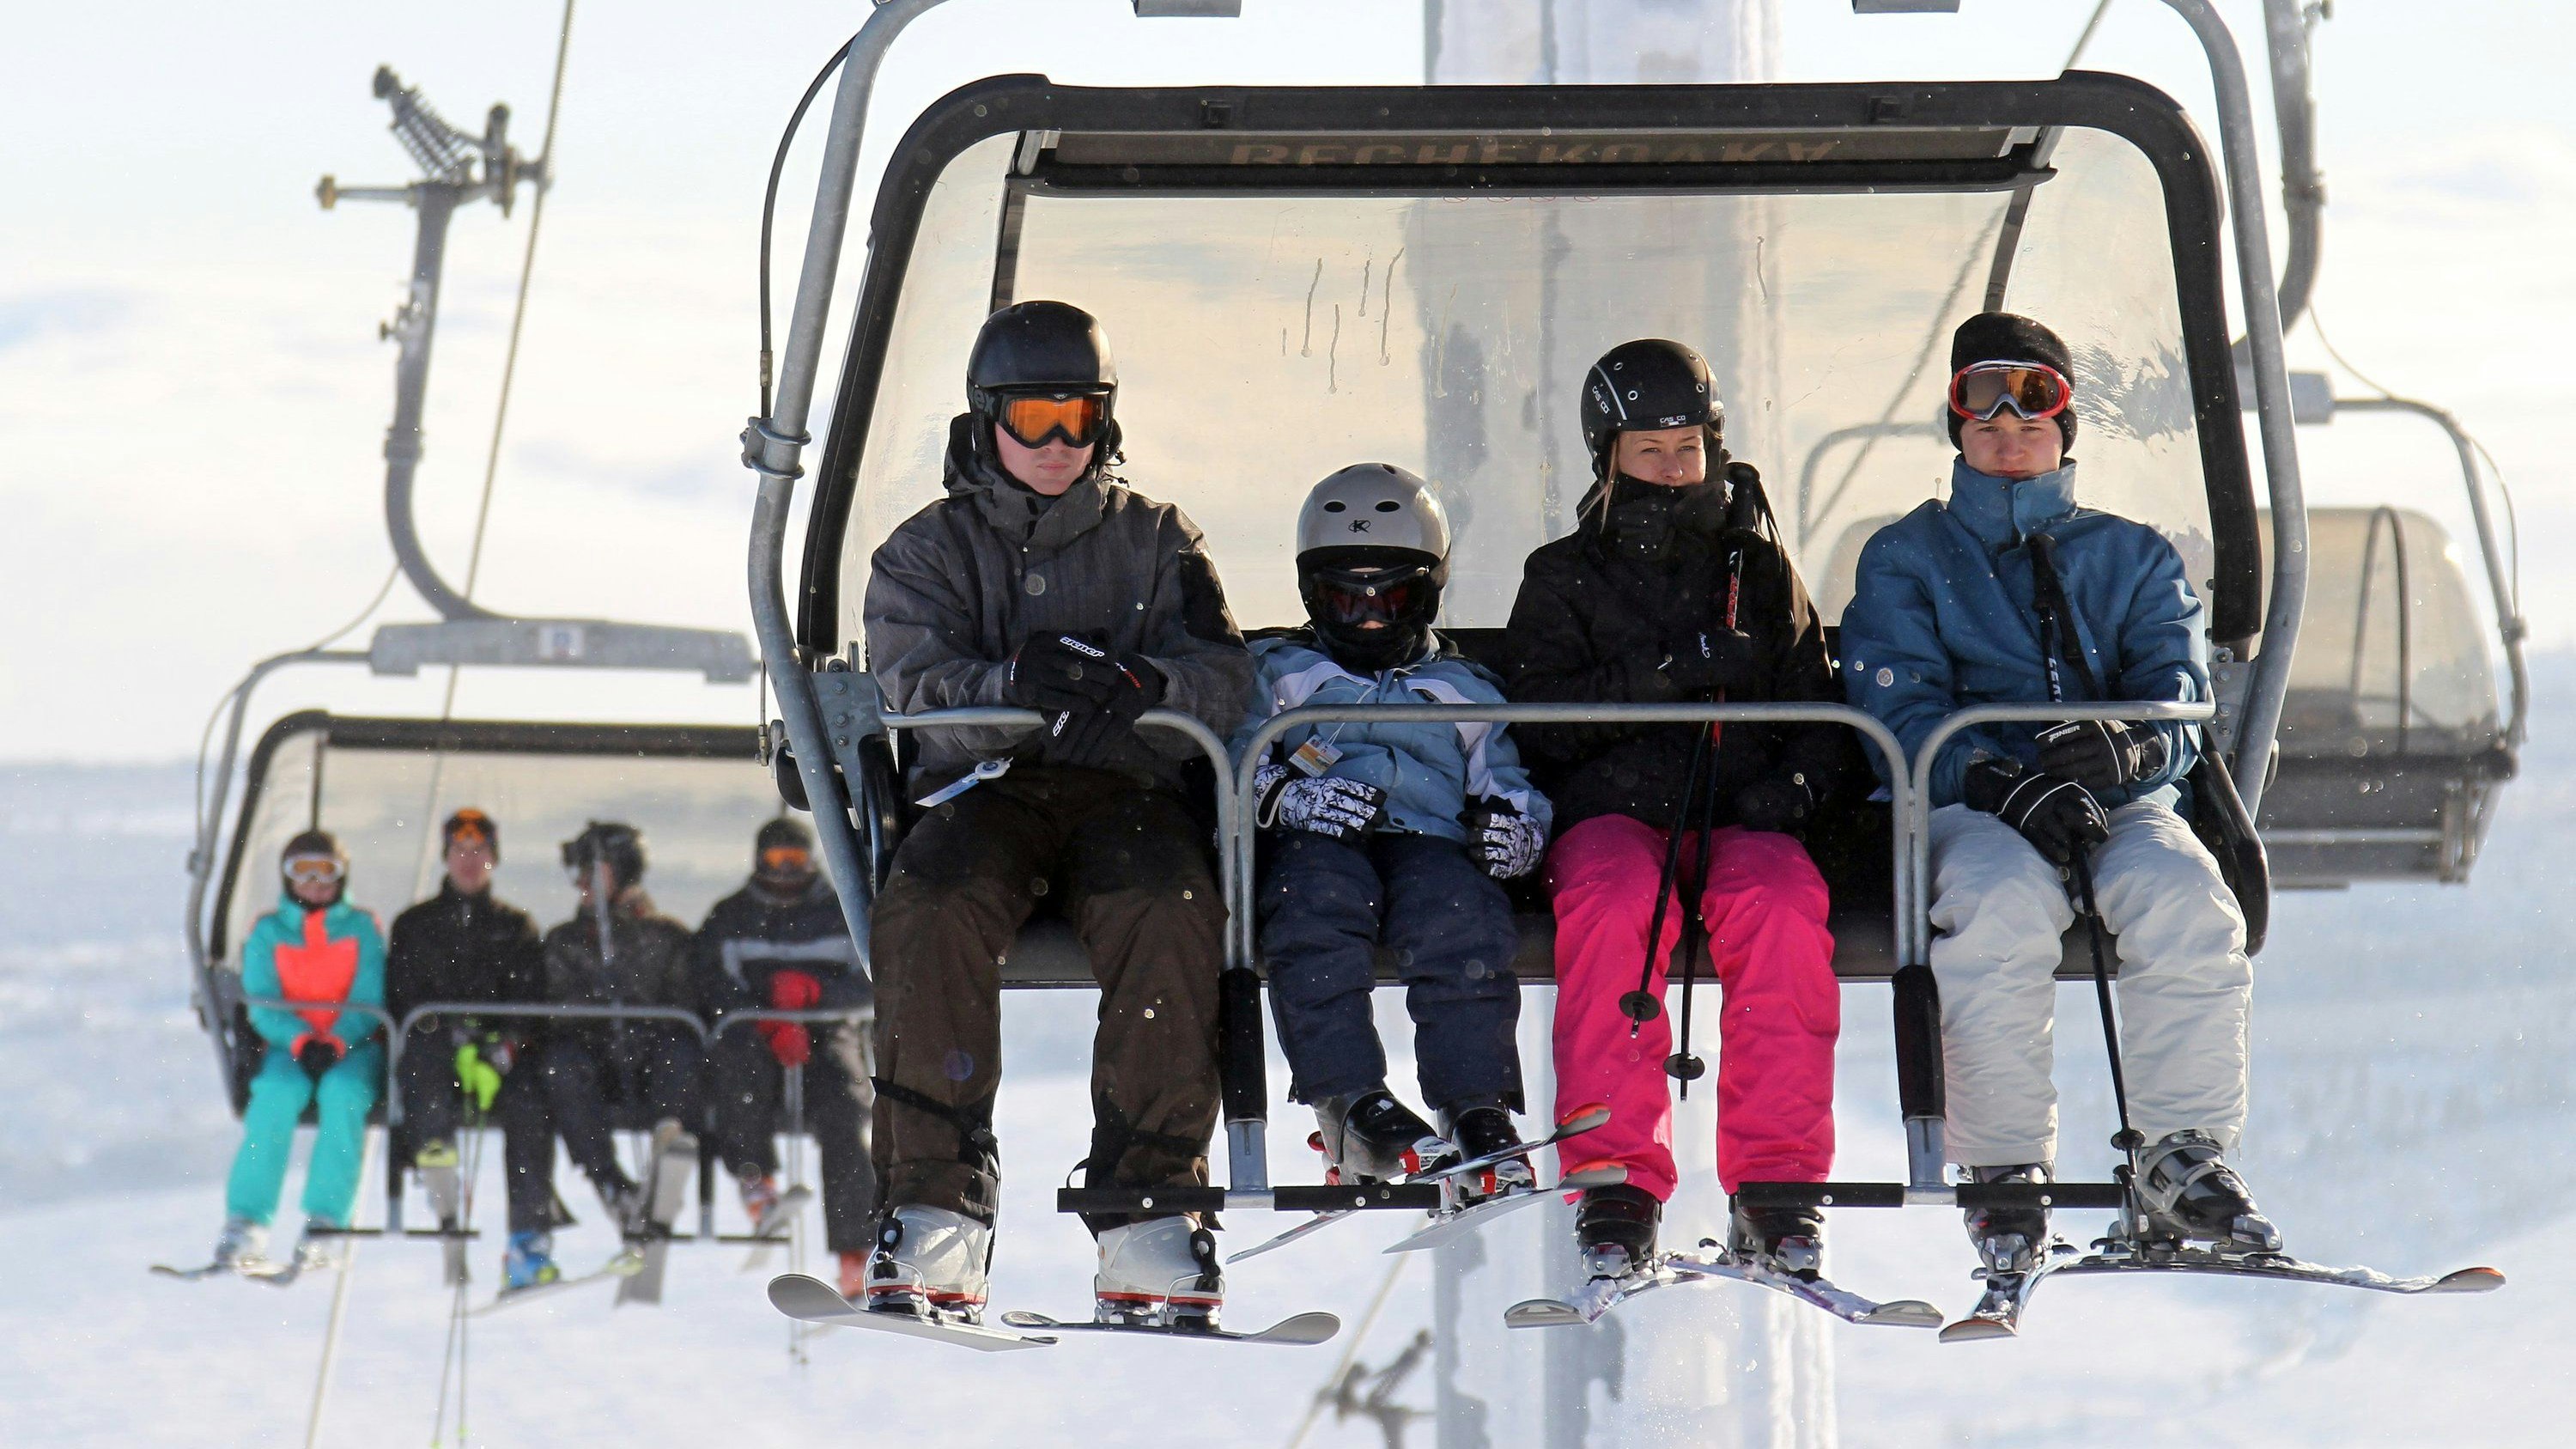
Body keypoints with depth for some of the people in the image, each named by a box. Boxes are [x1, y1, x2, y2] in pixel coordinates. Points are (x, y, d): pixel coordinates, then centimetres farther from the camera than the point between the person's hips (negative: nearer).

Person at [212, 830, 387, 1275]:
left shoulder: (362, 929, 9)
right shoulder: (268, 933, 10)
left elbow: (369, 1002, 0)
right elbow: (261, 1005, 1)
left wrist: (335, 1044, -18)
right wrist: (300, 1042, -18)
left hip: (353, 1046, 0)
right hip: (289, 1048, 1)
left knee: (341, 1092, -34)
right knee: (276, 1094, -32)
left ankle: (323, 1226, -37)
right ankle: (244, 1227, -36)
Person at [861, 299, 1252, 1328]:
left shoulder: (1156, 543, 19)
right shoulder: (927, 551, 18)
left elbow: (1222, 682, 4)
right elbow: (915, 695, 0)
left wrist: (1134, 686, -20)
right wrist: (1014, 689, -22)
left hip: (1128, 792, 0)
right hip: (984, 791, 0)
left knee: (1172, 915, -35)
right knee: (928, 906, -35)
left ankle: (1148, 1214, -33)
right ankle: (935, 1219, -34)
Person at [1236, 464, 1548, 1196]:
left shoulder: (1465, 692, 34)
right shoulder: (1279, 674, 29)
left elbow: (1508, 782, 24)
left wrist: (1514, 826, -2)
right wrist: (1284, 791, -11)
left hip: (1434, 840, 1)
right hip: (1320, 843, -1)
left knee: (1459, 916, -36)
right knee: (1318, 903, -38)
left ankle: (1477, 1108, -41)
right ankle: (1352, 1104, -45)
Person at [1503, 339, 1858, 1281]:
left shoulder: (1760, 569, 22)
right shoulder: (1562, 578, 16)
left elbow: (1822, 715, 20)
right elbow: (1545, 724, 2)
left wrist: (1794, 782, -3)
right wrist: (1668, 674, -10)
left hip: (1742, 816, 1)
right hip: (1612, 811, -1)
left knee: (1783, 906, -34)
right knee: (1616, 905, -37)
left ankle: (1775, 1185, -33)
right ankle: (1617, 1181, -35)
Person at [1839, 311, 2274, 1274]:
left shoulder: (2134, 560, 23)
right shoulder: (1904, 560, 18)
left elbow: (2179, 705, 7)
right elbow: (1901, 717, 1)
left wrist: (2128, 748, -20)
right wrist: (2007, 783, -19)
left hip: (2123, 802, 2)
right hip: (1968, 807, -2)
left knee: (2185, 897, -34)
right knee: (2003, 902, -38)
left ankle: (2184, 1156, -25)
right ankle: (2005, 1171, -28)